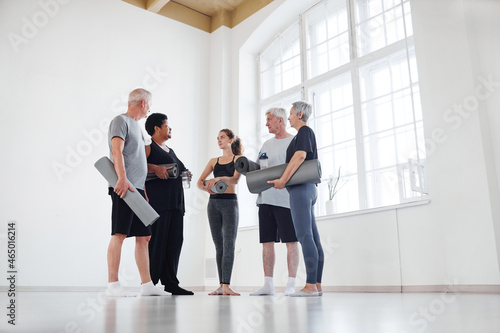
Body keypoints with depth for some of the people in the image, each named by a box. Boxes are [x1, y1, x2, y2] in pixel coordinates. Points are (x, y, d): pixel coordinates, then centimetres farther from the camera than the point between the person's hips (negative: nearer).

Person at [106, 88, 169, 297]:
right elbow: (116, 151, -15)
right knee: (120, 234, -10)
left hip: (138, 188, 9)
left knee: (143, 236, 7)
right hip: (124, 187, -9)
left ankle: (146, 285, 11)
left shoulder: (136, 125, 25)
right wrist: (122, 178, -28)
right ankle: (112, 285, -6)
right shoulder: (121, 121, -1)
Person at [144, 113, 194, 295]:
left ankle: (170, 282, 10)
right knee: (156, 240, -8)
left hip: (175, 202, 8)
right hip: (157, 201, -8)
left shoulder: (170, 151, 26)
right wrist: (155, 168, -25)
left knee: (175, 241, 5)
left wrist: (185, 175, 15)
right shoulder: (148, 147, 0)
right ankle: (149, 282, 1)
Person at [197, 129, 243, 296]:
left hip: (230, 202, -4)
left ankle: (226, 285, -16)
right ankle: (221, 285, 7)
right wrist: (206, 187, -12)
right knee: (219, 245, 4)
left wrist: (219, 178, -27)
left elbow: (235, 180, -9)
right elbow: (199, 182, 11)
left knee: (229, 244, -11)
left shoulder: (238, 159, 7)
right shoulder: (213, 161, 18)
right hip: (213, 202, 4)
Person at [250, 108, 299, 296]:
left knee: (290, 241, -2)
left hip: (285, 198, -7)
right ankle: (268, 285, 13)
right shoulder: (266, 144, 21)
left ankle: (291, 284, 2)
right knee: (267, 241, 7)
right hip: (265, 198, 7)